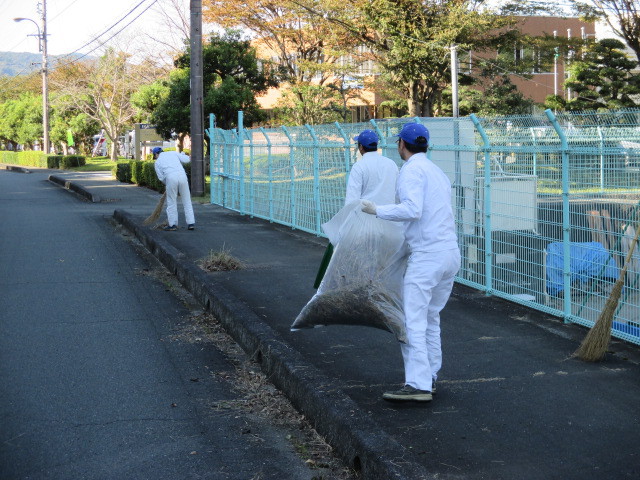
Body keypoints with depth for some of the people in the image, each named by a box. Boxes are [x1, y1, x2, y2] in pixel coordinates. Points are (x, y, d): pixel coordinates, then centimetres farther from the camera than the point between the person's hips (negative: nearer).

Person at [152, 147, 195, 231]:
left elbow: (161, 177, 11)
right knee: (187, 200, 10)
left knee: (171, 202, 11)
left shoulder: (157, 162, 17)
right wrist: (182, 155, 33)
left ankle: (172, 224, 13)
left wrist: (167, 183, 28)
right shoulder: (173, 153, 21)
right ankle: (191, 223, 10)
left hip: (170, 178, -2)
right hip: (182, 175, 2)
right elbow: (186, 160, 12)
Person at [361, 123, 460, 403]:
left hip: (427, 255, -9)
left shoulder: (412, 170, -6)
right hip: (451, 253, 9)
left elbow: (412, 209, -20)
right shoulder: (438, 172, 22)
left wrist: (377, 210, -10)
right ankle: (430, 377, 20)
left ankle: (418, 385, -16)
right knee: (431, 318, 17)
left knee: (413, 320, -10)